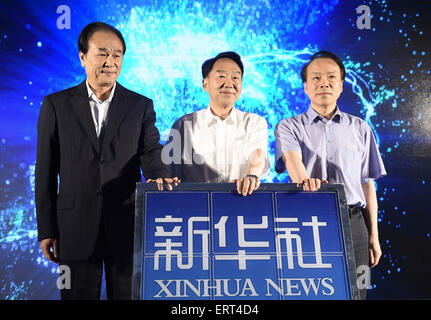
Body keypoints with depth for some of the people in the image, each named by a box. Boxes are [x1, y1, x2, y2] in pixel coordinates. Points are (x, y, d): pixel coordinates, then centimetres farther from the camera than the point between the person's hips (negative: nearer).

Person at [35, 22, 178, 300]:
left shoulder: (141, 106, 5)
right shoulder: (56, 105, 4)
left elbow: (151, 153, -3)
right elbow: (46, 170, 4)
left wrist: (159, 177, -27)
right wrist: (46, 229, 1)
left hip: (127, 225, 1)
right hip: (76, 227, 0)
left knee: (128, 294, 12)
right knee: (78, 294, 12)